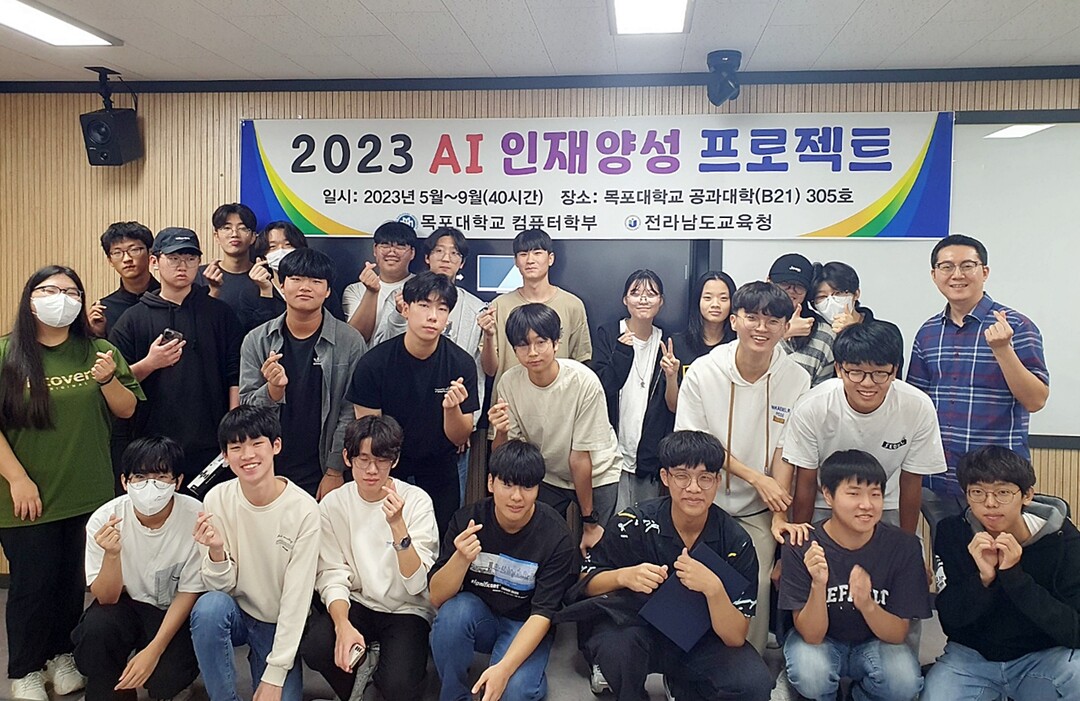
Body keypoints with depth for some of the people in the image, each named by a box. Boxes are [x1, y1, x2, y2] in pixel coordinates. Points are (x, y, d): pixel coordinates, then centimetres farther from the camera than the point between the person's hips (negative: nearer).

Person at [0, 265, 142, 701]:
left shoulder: (99, 351, 2)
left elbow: (127, 411, 3)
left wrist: (108, 380, -16)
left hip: (88, 495, 2)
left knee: (73, 580, 14)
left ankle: (61, 656, 34)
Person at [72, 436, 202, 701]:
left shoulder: (195, 518, -24)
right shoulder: (104, 519, -18)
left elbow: (188, 593, -13)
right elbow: (106, 598, -13)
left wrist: (153, 651, -20)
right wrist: (111, 554, -32)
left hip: (175, 612, -1)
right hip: (126, 603, 2)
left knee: (167, 676, -24)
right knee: (96, 628, -30)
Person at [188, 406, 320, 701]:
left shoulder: (304, 509, -20)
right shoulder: (217, 499, -13)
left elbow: (298, 596, -16)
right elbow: (221, 586, -9)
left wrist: (275, 675, -16)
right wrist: (216, 551, -30)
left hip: (281, 624, -1)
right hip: (236, 614, 2)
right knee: (209, 606, -30)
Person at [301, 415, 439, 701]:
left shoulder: (416, 500, -13)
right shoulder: (333, 504, -5)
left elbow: (417, 584, -18)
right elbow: (331, 576, -7)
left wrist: (397, 525, -31)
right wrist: (343, 625, -24)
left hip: (407, 610, -2)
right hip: (356, 605, 3)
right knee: (314, 647, -27)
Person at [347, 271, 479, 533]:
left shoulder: (462, 364, -17)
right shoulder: (373, 363, -18)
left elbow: (460, 438, -13)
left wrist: (452, 408, -32)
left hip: (440, 475, 1)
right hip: (385, 473, -1)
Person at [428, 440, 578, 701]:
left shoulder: (556, 536, -20)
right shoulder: (467, 519, -14)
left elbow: (542, 614, -19)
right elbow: (437, 598, -15)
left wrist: (504, 668, -33)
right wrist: (462, 558, -35)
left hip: (525, 627, -2)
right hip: (476, 615, 3)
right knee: (453, 611, -30)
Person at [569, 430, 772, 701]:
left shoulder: (736, 543, -13)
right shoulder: (634, 523, -16)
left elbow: (735, 638, -14)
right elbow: (585, 583, -8)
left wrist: (713, 588, -34)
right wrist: (623, 576, -29)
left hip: (700, 642, 2)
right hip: (637, 628, -2)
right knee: (614, 643, -34)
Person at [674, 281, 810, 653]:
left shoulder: (797, 380, -9)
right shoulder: (703, 371, -12)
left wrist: (779, 515, -11)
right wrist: (755, 477, -14)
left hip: (757, 510, 1)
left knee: (756, 590, -2)